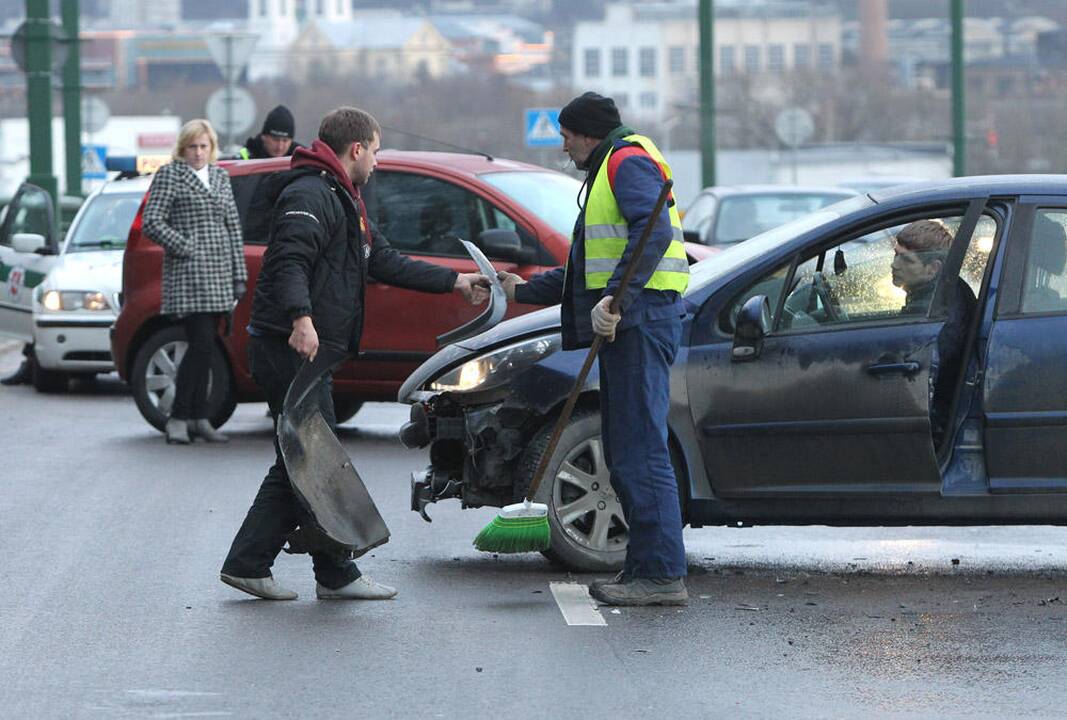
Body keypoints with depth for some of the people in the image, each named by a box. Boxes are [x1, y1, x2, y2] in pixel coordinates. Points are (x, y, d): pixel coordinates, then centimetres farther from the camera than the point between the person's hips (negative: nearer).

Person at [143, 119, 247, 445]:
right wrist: (186, 248, -12)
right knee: (201, 344, -14)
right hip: (188, 275, -7)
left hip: (219, 275, 7)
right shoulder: (169, 175, -2)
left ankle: (199, 418, 12)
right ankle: (178, 418, -9)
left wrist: (239, 276, 12)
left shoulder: (220, 176, 18)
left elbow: (233, 226, 18)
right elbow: (152, 222, -9)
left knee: (205, 349, 8)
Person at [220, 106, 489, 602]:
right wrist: (301, 318, -41)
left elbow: (385, 262, 30)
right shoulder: (310, 196, -11)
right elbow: (289, 261, -26)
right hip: (291, 348, -11)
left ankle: (246, 563, 11)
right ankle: (337, 575, -3)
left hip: (309, 351, 11)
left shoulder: (340, 200, 24)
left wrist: (455, 282, 30)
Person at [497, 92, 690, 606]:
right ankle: (646, 569, 10)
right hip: (626, 328, 11)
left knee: (640, 452, -13)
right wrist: (524, 291, 39)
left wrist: (615, 298, -29)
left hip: (638, 323, -11)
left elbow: (653, 233, -22)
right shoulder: (608, 171, 29)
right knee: (625, 453, 9)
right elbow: (589, 269, 37)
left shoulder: (629, 161, -4)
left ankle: (662, 574, -16)